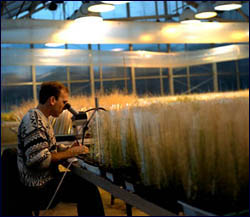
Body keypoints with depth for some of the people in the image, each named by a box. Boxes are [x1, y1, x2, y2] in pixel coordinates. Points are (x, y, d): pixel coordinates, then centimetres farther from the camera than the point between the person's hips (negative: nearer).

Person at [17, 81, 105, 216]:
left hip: (47, 178, 11)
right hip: (41, 187, -11)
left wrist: (69, 148, 5)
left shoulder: (41, 119, 13)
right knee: (89, 190, -15)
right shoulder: (34, 122, -22)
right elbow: (39, 160, -28)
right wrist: (69, 153, -20)